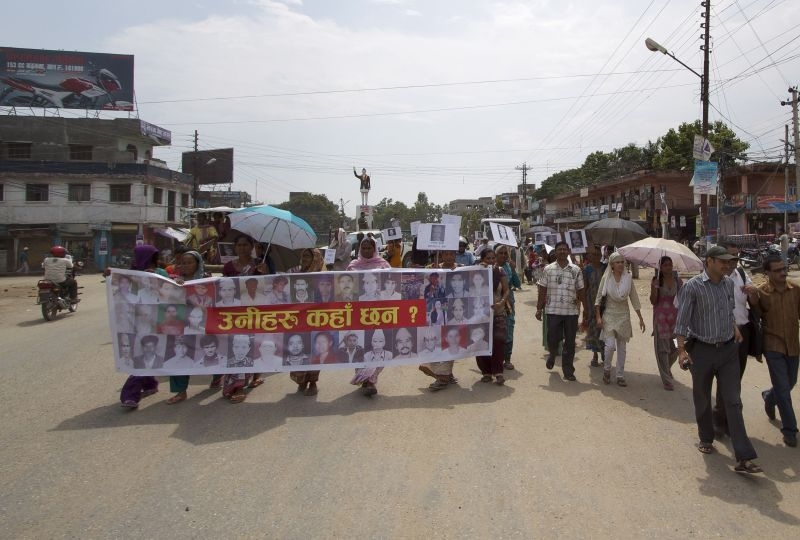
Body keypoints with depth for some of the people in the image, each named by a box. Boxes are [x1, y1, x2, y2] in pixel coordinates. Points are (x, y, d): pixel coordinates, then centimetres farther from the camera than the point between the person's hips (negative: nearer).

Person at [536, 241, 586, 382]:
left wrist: (585, 309, 8)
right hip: (553, 311, -1)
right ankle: (552, 355, 38)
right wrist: (539, 308, 1)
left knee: (570, 342, 5)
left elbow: (581, 290, 9)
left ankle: (568, 371, 15)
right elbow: (542, 290, 4)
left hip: (571, 311, 1)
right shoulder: (548, 269, 3)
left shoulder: (576, 270, 5)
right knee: (552, 339, 4)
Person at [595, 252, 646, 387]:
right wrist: (598, 317, -7)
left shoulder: (628, 278, 0)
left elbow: (634, 299, 5)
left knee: (622, 347, 6)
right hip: (609, 315, -2)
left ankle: (620, 375, 16)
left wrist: (640, 318, 4)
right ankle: (606, 369, 12)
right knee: (610, 345, -13)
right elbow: (599, 298, -1)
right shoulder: (606, 278, -6)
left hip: (624, 315, 2)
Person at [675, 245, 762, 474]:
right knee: (702, 399, 13)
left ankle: (743, 458, -3)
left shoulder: (729, 283, 4)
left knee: (733, 402, -2)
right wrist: (681, 349, -16)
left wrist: (734, 328, 11)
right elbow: (682, 320, -11)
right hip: (702, 350, -3)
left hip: (728, 350, 3)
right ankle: (706, 439, 36)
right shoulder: (692, 286, -12)